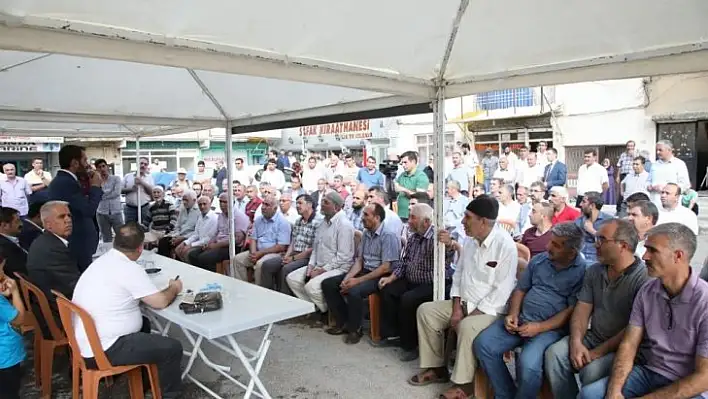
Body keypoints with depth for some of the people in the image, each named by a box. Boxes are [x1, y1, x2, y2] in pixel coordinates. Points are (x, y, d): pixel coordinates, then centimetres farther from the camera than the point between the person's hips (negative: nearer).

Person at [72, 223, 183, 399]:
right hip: (103, 351, -10)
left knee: (143, 323, 28)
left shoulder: (103, 261, 6)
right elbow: (160, 302, -15)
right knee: (172, 348, -6)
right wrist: (173, 288, 4)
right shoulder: (129, 268, -20)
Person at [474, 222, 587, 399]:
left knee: (527, 363, -32)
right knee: (483, 344, -13)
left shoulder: (582, 271, -7)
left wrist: (540, 327, -18)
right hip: (521, 319, 6)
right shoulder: (539, 260, 10)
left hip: (551, 327, -5)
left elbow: (572, 311, -11)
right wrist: (513, 314, -2)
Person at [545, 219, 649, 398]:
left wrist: (598, 352, -18)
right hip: (592, 337, 6)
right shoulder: (593, 271, 7)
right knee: (554, 354, -17)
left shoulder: (643, 277, -16)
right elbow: (582, 309, 4)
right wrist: (576, 342, -13)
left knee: (592, 369, -31)